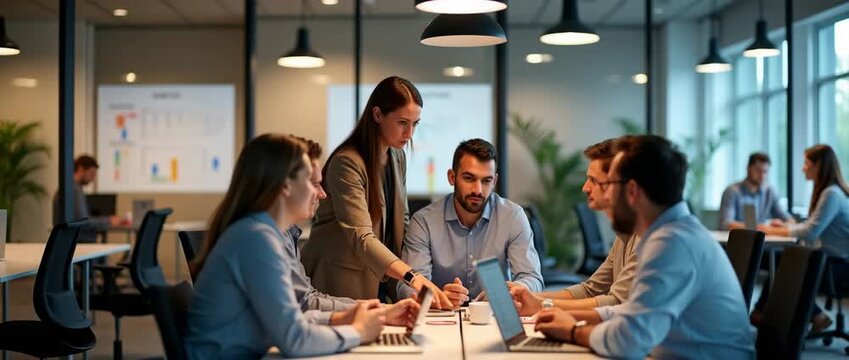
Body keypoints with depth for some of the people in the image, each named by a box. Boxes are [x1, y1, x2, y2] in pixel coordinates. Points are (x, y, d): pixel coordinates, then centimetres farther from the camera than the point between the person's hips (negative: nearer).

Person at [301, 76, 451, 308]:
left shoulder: (398, 158, 7)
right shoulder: (347, 163, -19)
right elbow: (361, 237, -28)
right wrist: (412, 278, -39)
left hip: (379, 283, 7)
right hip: (338, 283, -7)